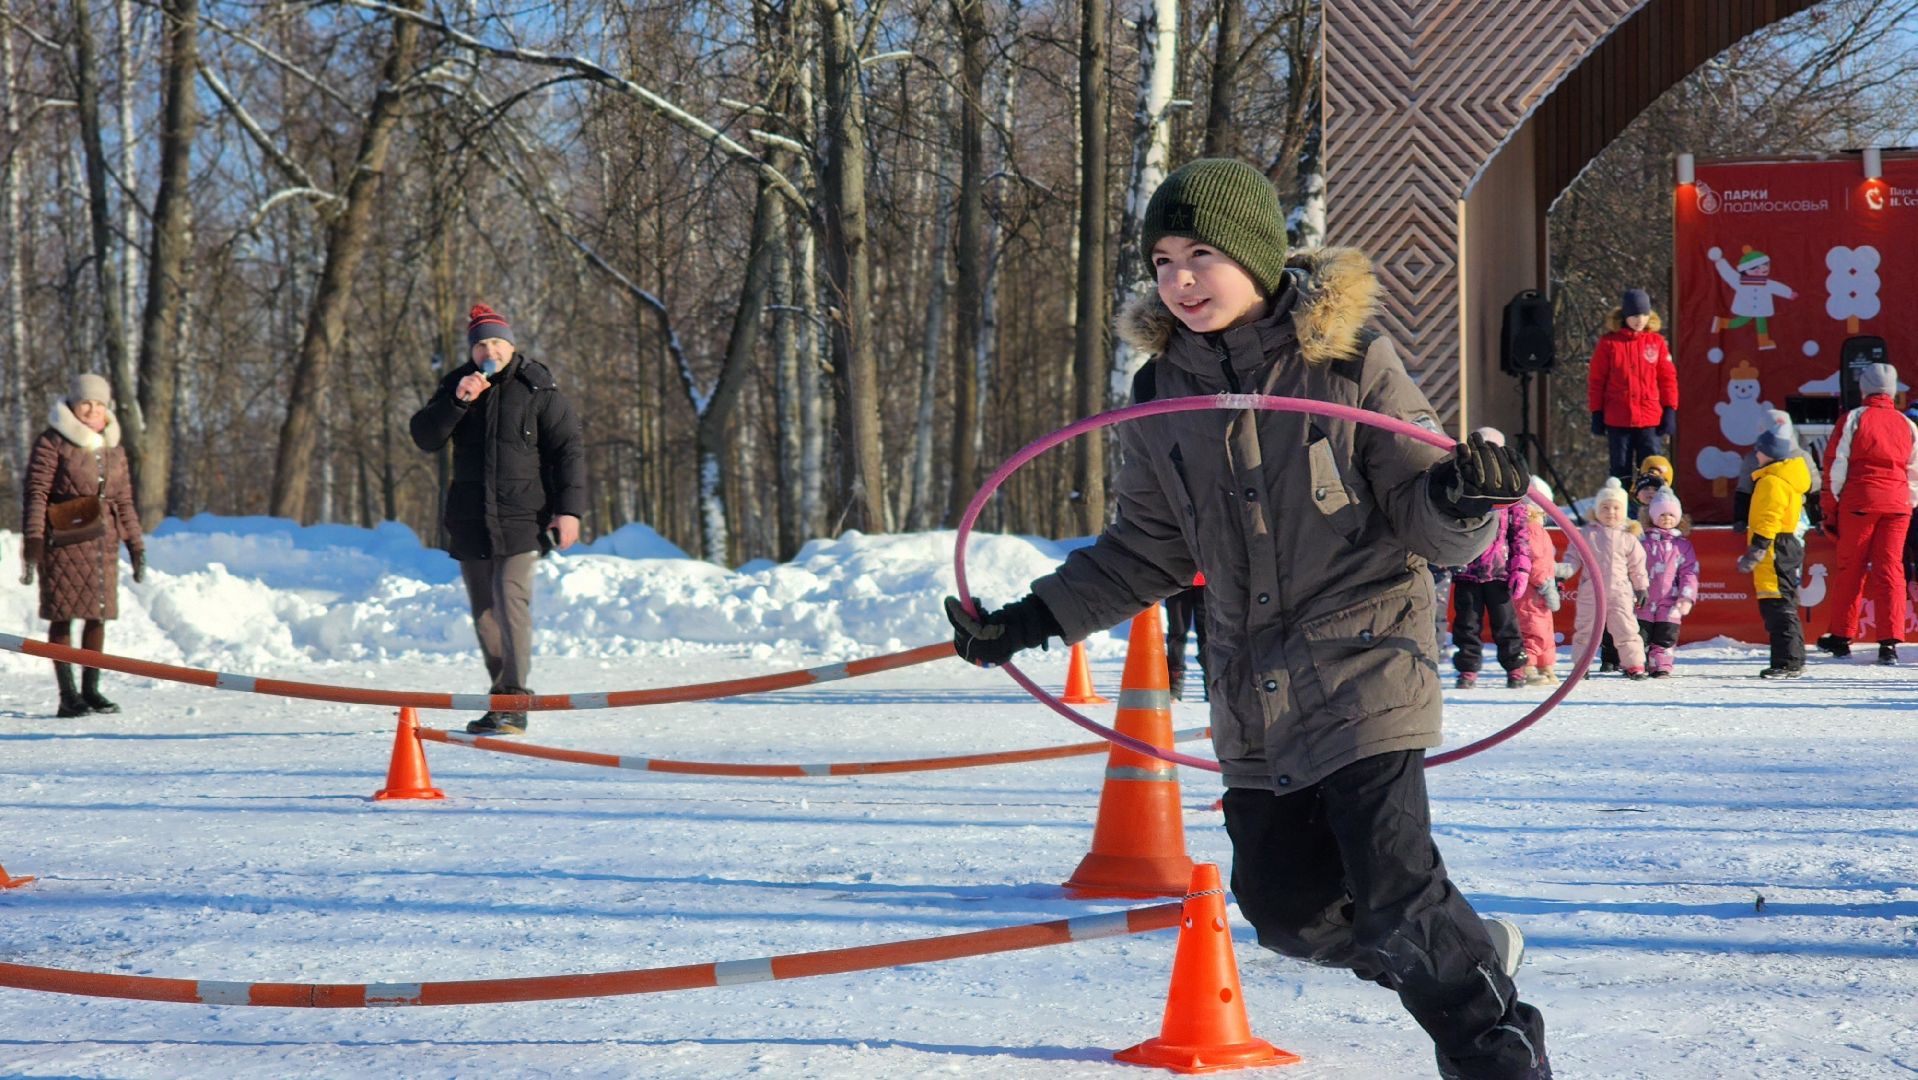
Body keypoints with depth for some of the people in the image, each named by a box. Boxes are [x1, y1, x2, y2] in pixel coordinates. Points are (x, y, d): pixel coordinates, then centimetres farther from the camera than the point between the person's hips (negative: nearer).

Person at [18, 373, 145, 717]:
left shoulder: (114, 449, 15)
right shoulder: (52, 443, -2)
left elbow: (124, 502, 20)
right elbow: (35, 493, -7)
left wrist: (136, 545, 17)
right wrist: (32, 541, -15)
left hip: (103, 542, 6)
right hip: (64, 541, -5)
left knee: (98, 614, 6)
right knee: (63, 615, -3)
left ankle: (90, 689, 15)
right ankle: (67, 695, -2)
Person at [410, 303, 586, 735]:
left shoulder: (537, 389, 0)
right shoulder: (457, 385, 10)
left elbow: (568, 449, -1)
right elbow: (425, 437, -1)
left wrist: (569, 509, -9)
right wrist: (456, 402, -16)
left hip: (520, 520, -5)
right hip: (469, 521, 5)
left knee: (511, 603, -17)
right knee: (483, 613, 8)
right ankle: (503, 696, 17)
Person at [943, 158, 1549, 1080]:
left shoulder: (1351, 363, -7)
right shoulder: (1167, 396, 7)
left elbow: (1427, 525, -5)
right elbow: (1149, 548, 18)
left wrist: (1459, 497, -28)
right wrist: (1036, 619, 13)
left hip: (1364, 665, -5)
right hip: (1253, 693, 5)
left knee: (1395, 894, -14)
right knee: (1287, 909, 5)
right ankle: (1468, 953, 30)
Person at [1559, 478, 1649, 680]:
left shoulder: (1627, 537, 4)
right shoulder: (1587, 534, 1)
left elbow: (1637, 565, 11)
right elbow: (1573, 558, 2)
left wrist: (1641, 588, 12)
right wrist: (1561, 570, -15)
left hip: (1620, 592, 0)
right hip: (1591, 593, 0)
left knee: (1626, 629, 1)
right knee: (1585, 630, 6)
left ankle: (1634, 664, 9)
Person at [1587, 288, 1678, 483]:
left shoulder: (1656, 342, 4)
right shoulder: (1609, 342, 0)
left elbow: (1668, 378, 7)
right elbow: (1596, 380, 2)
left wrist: (1670, 412, 1)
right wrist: (1596, 414, 0)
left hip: (1650, 418, 1)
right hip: (1617, 419, -1)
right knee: (1621, 471, 6)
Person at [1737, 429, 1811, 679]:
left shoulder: (1772, 482, -15)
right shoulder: (1789, 478, 20)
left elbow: (1767, 522, -21)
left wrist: (1754, 553, -22)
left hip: (1775, 552, -11)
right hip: (1789, 544, 11)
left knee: (1778, 608, -11)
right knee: (1783, 607, 15)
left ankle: (1787, 662, -13)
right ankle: (1793, 661, 20)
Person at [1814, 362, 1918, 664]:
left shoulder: (1854, 418, -1)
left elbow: (1836, 463, -2)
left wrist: (1831, 504, 4)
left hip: (1859, 501, -2)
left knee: (1850, 568, 7)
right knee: (1890, 569, 2)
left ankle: (1841, 637, 12)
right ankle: (1890, 642, -6)